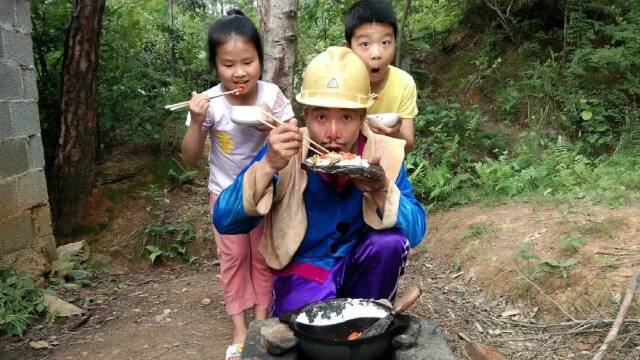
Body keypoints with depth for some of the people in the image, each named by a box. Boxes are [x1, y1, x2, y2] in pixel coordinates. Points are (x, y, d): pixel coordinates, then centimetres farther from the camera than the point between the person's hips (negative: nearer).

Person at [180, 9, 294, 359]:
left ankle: (262, 321, 28)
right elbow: (190, 158, -15)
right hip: (226, 191, 0)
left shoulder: (272, 95, -20)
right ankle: (239, 329, 22)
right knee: (233, 257, 8)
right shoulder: (209, 102, -21)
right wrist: (197, 122, -32)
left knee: (263, 255, 11)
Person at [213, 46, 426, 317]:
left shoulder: (383, 153, -14)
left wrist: (381, 190, -37)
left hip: (358, 265, 3)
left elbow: (415, 231, -18)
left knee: (391, 242, -27)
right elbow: (225, 222, -21)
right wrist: (268, 166, -36)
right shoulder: (285, 152, -17)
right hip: (304, 270, -2)